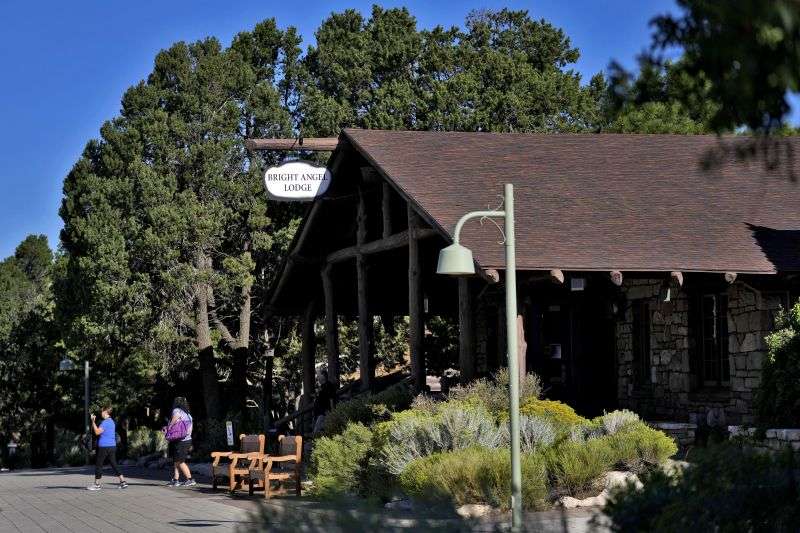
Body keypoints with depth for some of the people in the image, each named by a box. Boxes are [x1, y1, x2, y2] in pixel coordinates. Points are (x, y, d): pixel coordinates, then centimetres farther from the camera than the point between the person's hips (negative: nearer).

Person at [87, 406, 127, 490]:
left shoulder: (105, 422, -14)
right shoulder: (112, 422, 17)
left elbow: (97, 432, -21)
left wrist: (93, 421, -16)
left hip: (104, 447, -9)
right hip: (112, 446, 9)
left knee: (98, 465, 1)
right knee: (114, 464, 9)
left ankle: (97, 484, 4)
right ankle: (123, 482, 2)